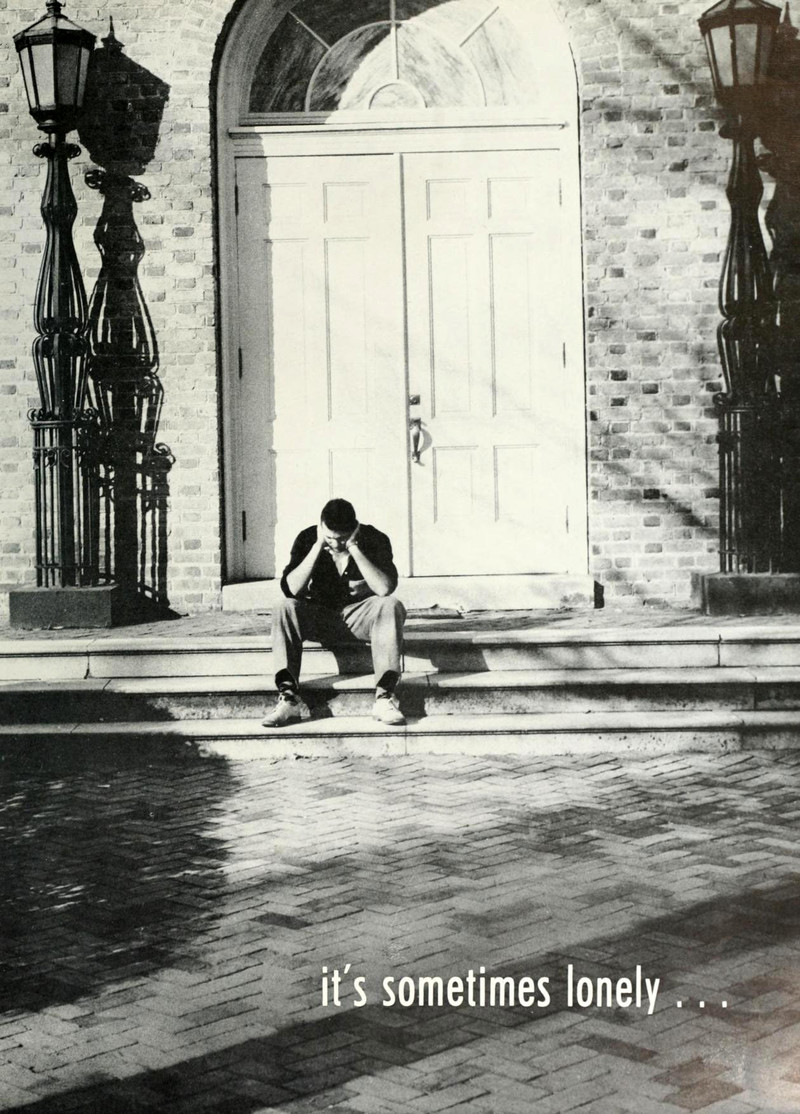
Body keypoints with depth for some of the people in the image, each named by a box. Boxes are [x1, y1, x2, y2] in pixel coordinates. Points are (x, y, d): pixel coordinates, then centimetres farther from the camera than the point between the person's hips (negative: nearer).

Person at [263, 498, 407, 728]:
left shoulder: (374, 539, -10)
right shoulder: (307, 539, -6)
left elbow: (385, 588, -25)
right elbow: (291, 589, -18)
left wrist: (354, 548, -28)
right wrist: (318, 546, -23)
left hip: (361, 617, -1)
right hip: (319, 617, 1)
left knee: (391, 606, -31)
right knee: (285, 608, -27)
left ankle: (384, 695, -40)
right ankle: (289, 696, -35)